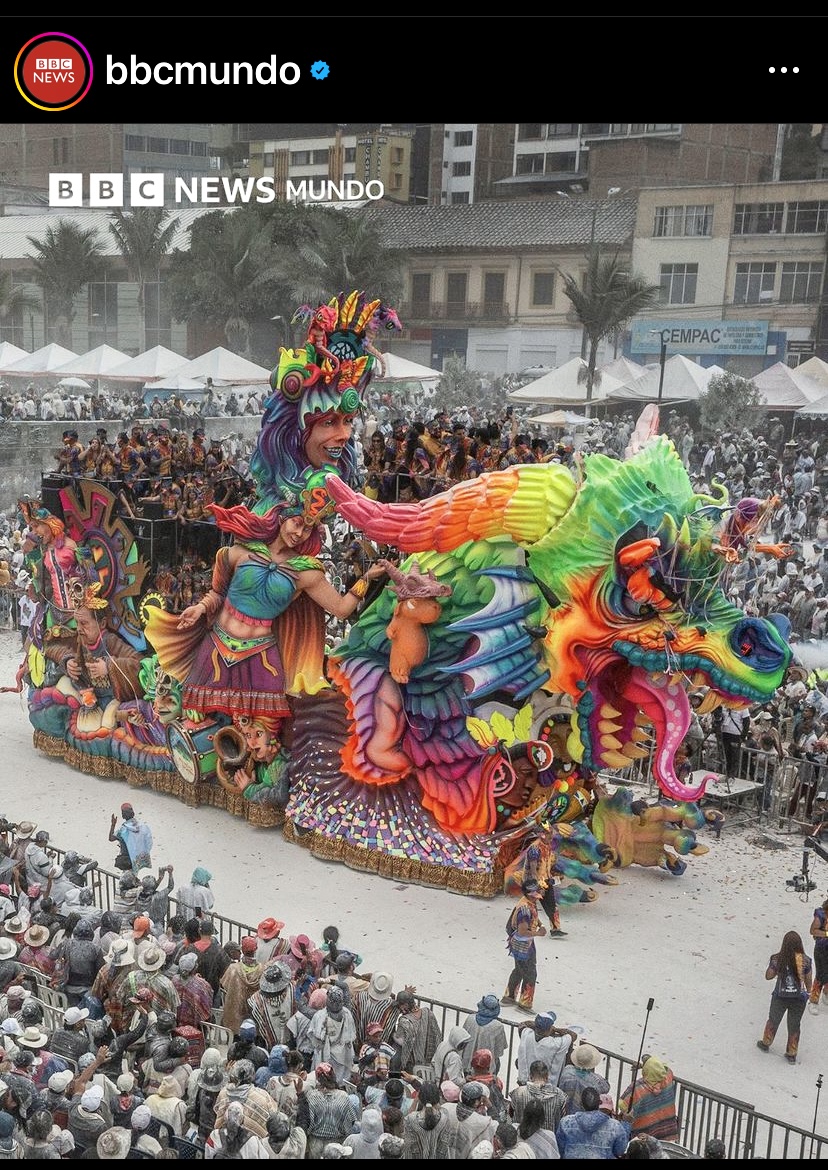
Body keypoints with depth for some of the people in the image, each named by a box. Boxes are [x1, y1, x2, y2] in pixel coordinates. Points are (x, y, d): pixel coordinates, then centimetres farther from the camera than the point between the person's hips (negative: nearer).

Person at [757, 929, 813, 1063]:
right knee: (794, 1026, 19)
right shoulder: (805, 960, -17)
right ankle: (791, 1055, 29)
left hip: (780, 997, 0)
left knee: (773, 1020, 24)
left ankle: (766, 1044, 43)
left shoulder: (777, 959, -17)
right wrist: (808, 992, 16)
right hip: (799, 999, 0)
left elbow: (768, 976, -5)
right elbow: (808, 980, -3)